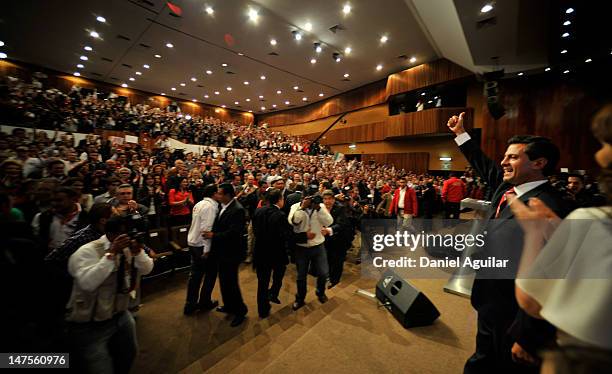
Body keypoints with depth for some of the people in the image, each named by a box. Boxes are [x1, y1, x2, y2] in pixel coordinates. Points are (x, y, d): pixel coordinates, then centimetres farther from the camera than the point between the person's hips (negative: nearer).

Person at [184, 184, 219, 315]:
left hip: (193, 243, 8)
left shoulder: (199, 204, 9)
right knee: (211, 273, 10)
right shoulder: (210, 206, -19)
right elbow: (206, 229, -24)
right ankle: (205, 302, 25)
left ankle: (190, 305, 27)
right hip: (202, 245, -8)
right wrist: (207, 250, -22)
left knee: (195, 274, 17)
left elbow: (198, 224, 13)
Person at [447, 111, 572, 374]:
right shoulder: (508, 187, -2)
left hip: (512, 319, -7)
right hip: (491, 307, 7)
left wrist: (527, 337, -19)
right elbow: (484, 166, 17)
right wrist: (460, 133, 25)